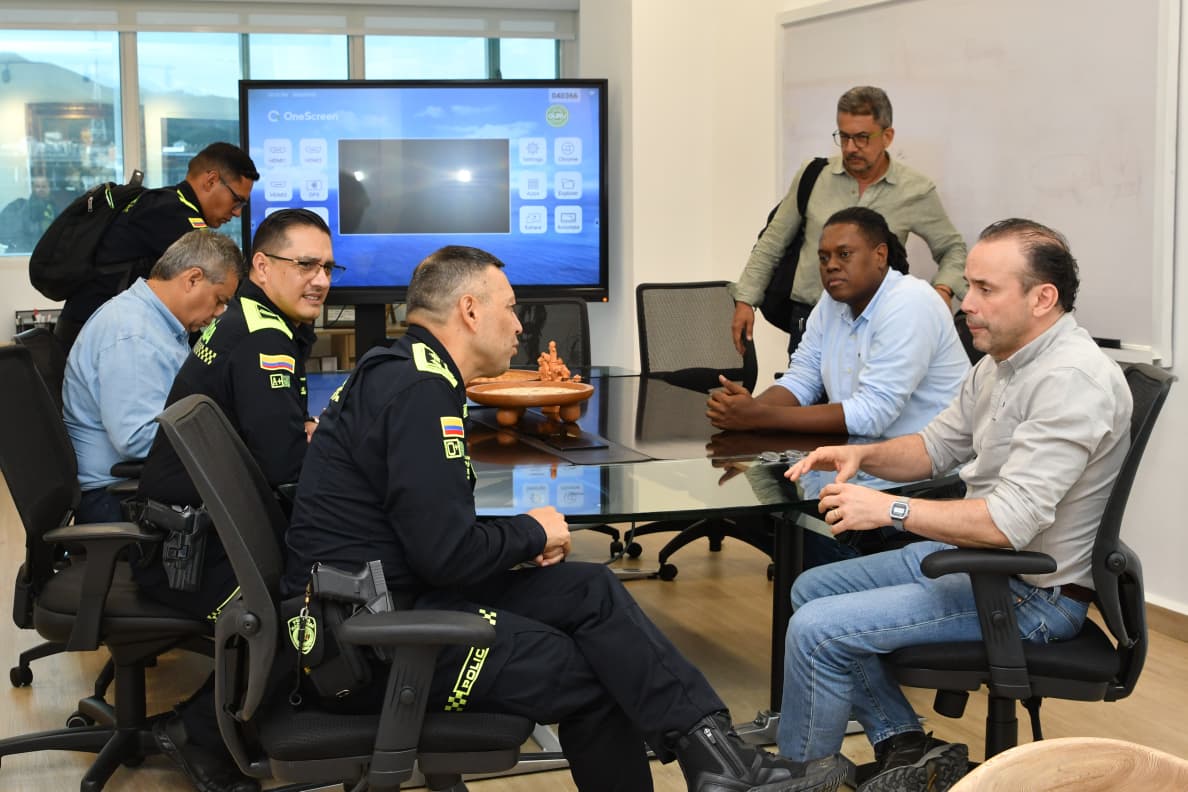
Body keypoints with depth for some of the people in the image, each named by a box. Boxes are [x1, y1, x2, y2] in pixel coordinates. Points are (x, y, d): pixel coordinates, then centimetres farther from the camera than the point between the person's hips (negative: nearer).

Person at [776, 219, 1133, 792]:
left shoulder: (1071, 379, -25)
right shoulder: (1001, 361, 7)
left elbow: (1011, 521, -32)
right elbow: (938, 446, 18)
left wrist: (889, 509, -25)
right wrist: (863, 455, -2)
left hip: (1030, 592, -11)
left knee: (818, 630, -17)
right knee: (811, 589, 13)